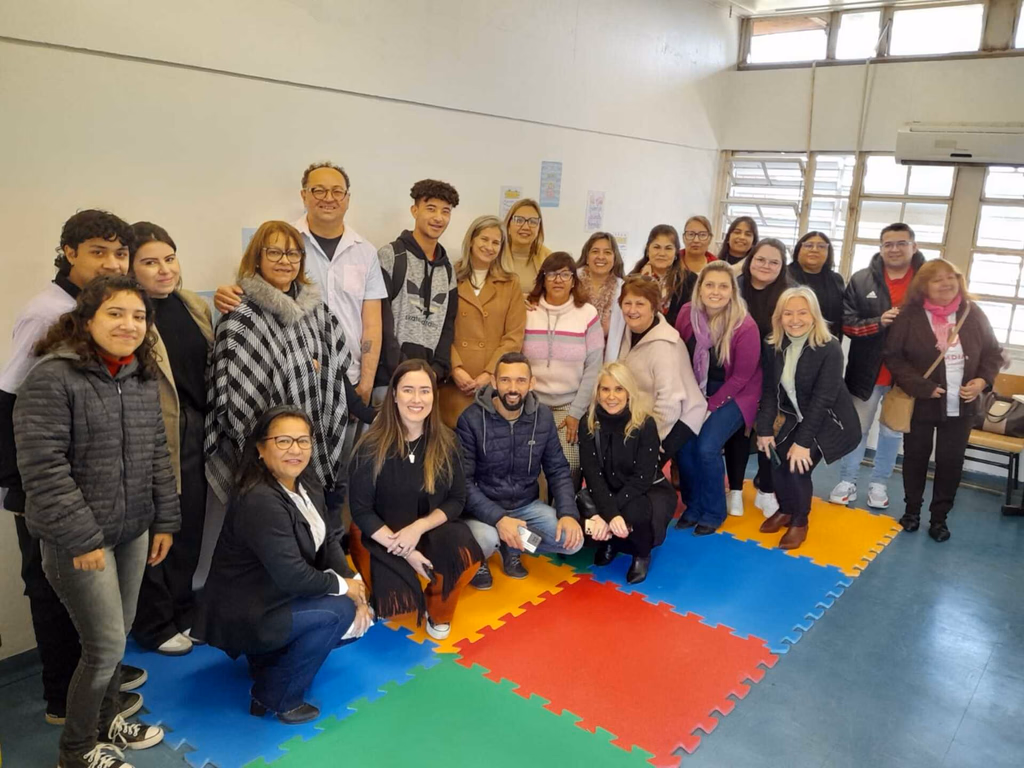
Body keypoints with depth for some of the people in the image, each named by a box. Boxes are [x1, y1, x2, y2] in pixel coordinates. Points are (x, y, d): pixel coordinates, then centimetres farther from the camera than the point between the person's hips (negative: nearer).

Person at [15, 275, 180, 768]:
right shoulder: (53, 377, -16)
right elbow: (42, 466, -19)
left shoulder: (143, 377, 6)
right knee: (106, 645, 1)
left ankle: (105, 721, 41)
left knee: (117, 636, 18)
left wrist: (165, 520, 9)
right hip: (77, 537, -6)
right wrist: (81, 538, -18)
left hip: (134, 531, 7)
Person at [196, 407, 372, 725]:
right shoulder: (259, 501, -29)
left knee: (357, 622, 3)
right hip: (244, 616, -9)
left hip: (277, 597, 9)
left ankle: (269, 658, 18)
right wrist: (343, 587, -15)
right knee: (339, 611, -19)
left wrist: (354, 589, -12)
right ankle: (275, 697, -3)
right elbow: (292, 575, -30)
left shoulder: (306, 481, -1)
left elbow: (330, 539, 1)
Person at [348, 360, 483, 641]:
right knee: (397, 599, -25)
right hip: (379, 535, -2)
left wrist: (418, 527, -22)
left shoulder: (445, 441, -8)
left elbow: (457, 500, -4)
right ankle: (382, 596, 15)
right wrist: (405, 552, -20)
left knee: (466, 554, -28)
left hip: (429, 529, 2)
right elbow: (360, 510, -13)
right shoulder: (372, 445, -17)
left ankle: (438, 610, 5)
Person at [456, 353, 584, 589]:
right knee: (486, 539, -35)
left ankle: (513, 547, 10)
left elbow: (558, 470, 2)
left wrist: (568, 513, -14)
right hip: (484, 508, -4)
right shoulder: (471, 419, -16)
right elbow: (463, 482, -18)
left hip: (527, 505, 4)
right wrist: (498, 518, -31)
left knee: (572, 539, -16)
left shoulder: (543, 416, -3)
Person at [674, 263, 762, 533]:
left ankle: (713, 511, 7)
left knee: (707, 448, -18)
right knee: (683, 445, -12)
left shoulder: (745, 327, -23)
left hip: (733, 395, -4)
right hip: (697, 391, 4)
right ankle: (693, 506, 13)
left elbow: (741, 378, -15)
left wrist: (710, 406, -14)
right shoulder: (687, 314, -12)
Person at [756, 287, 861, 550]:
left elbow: (823, 399, -25)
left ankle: (800, 522, 7)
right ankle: (785, 510, 17)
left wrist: (803, 441, -28)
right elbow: (770, 390, -3)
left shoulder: (829, 349, -23)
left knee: (798, 464, -19)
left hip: (830, 421, -5)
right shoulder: (776, 346, -5)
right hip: (798, 418, 5)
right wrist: (765, 429, -10)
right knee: (776, 455, -12)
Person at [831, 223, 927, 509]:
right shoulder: (861, 280, -4)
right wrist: (878, 322, -22)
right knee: (856, 429, 13)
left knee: (893, 432, 14)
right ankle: (847, 481, 26)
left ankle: (879, 483, 29)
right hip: (866, 370, 0)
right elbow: (845, 322, -6)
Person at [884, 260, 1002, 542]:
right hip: (921, 403, -2)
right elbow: (893, 356, -10)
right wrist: (921, 387, -18)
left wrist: (982, 380, -10)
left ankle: (939, 517, 23)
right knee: (915, 457, 11)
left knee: (951, 461, 8)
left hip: (961, 405, 2)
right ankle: (912, 509, 30)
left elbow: (993, 352, 7)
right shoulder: (910, 315, -9)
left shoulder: (973, 312, -1)